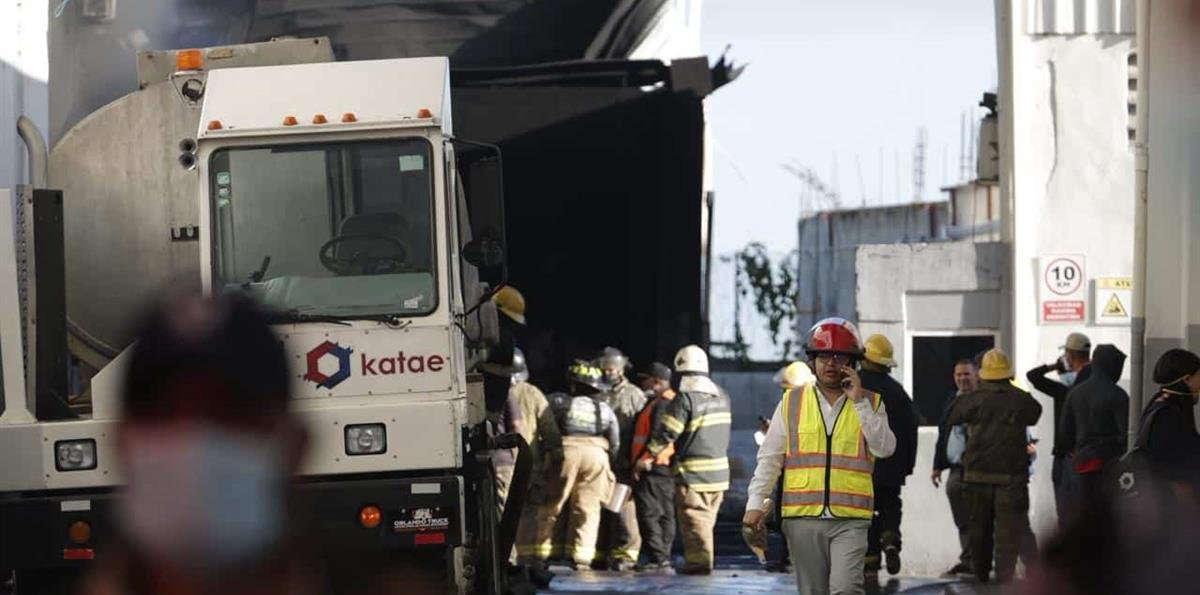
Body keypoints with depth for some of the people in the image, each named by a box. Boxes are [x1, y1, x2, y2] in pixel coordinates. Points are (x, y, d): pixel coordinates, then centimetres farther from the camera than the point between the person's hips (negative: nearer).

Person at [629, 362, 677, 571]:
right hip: (666, 468, 11)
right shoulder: (672, 403, 20)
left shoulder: (661, 405, -14)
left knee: (649, 513, -10)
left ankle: (657, 557, -12)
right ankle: (664, 557, 13)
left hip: (654, 468, -11)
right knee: (665, 514, 10)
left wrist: (641, 462, -20)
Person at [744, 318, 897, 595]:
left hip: (850, 520, -2)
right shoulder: (791, 403, 9)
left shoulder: (870, 404, 8)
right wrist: (755, 502, 0)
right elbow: (770, 458, 9)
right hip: (803, 518, 2)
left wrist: (860, 402, -11)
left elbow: (885, 448, -7)